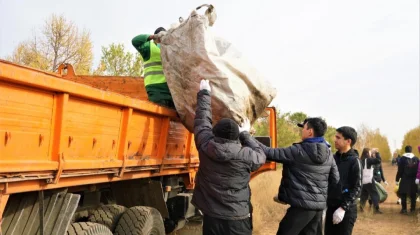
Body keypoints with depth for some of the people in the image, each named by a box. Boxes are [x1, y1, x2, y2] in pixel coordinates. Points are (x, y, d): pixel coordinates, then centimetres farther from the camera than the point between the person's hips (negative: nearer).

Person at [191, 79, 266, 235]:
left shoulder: (205, 146, -9)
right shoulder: (246, 155, -13)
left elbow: (202, 119, 7)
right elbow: (260, 157, 11)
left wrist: (204, 93, 20)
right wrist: (245, 134, 19)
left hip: (211, 218, 3)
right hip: (237, 220, -2)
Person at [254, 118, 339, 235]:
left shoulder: (299, 151, -15)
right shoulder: (328, 153, 5)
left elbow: (271, 153, -14)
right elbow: (335, 179, 10)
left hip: (302, 205, -7)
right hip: (320, 205, 7)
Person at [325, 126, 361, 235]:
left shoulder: (354, 161, -10)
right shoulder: (334, 158, 8)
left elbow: (356, 188, -13)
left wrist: (343, 208, -19)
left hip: (346, 210, -6)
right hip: (331, 207, 6)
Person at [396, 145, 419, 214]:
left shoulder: (403, 158, -6)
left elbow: (400, 170, -7)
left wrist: (397, 179, -1)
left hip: (405, 180, -3)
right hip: (414, 180, 3)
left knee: (403, 195, 3)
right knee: (413, 195, 12)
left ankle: (404, 209, 0)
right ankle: (413, 209, 17)